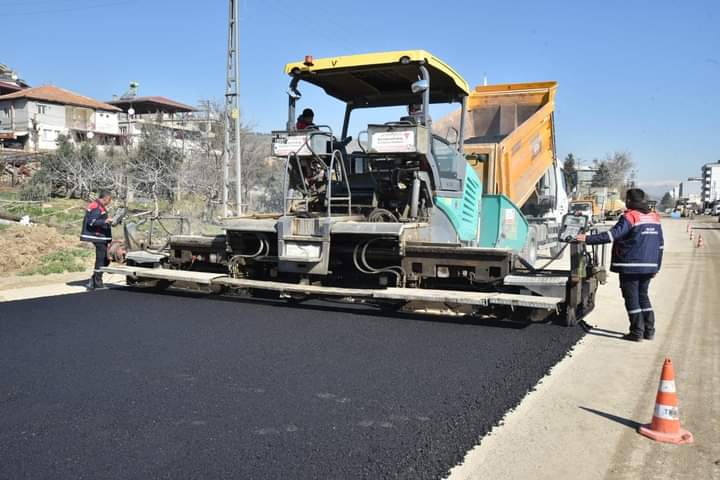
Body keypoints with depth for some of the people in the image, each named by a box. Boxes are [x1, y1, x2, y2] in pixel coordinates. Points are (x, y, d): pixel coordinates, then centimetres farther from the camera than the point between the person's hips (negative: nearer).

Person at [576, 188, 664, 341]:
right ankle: (649, 330, 18)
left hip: (631, 266, -7)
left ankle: (637, 332, 3)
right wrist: (656, 266, 21)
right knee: (643, 296, 17)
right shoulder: (654, 217, 12)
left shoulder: (630, 217, -12)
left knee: (632, 297, 1)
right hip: (649, 266, 7)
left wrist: (588, 239, -22)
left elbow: (612, 234, -22)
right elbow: (660, 244, 15)